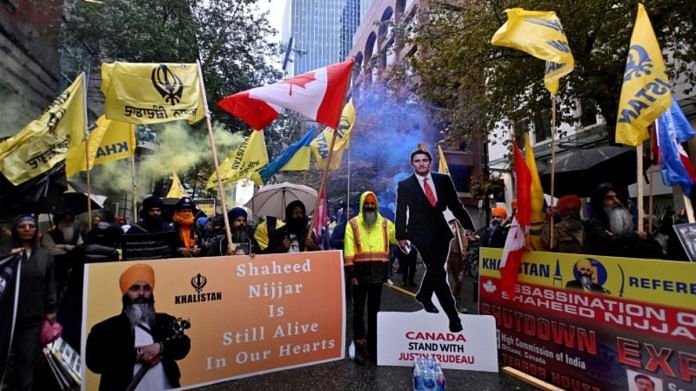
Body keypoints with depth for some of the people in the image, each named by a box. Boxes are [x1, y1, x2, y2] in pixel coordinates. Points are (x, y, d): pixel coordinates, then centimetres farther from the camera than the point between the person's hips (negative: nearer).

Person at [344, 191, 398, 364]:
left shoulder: (385, 224, 8)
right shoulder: (353, 224, -2)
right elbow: (348, 251, -7)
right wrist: (351, 273, -13)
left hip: (378, 273, 3)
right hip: (360, 273, -3)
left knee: (375, 310, 13)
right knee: (359, 310, 3)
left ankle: (373, 345, 26)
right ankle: (360, 347, 11)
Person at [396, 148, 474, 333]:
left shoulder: (443, 180, 4)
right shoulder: (405, 185, -1)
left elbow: (455, 205, 5)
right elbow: (401, 212, 0)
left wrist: (468, 226, -1)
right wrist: (401, 236, -4)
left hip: (441, 230, 4)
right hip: (420, 232, -3)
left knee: (435, 269, 15)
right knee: (438, 272, -10)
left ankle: (424, 295, 44)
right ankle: (453, 315, -3)